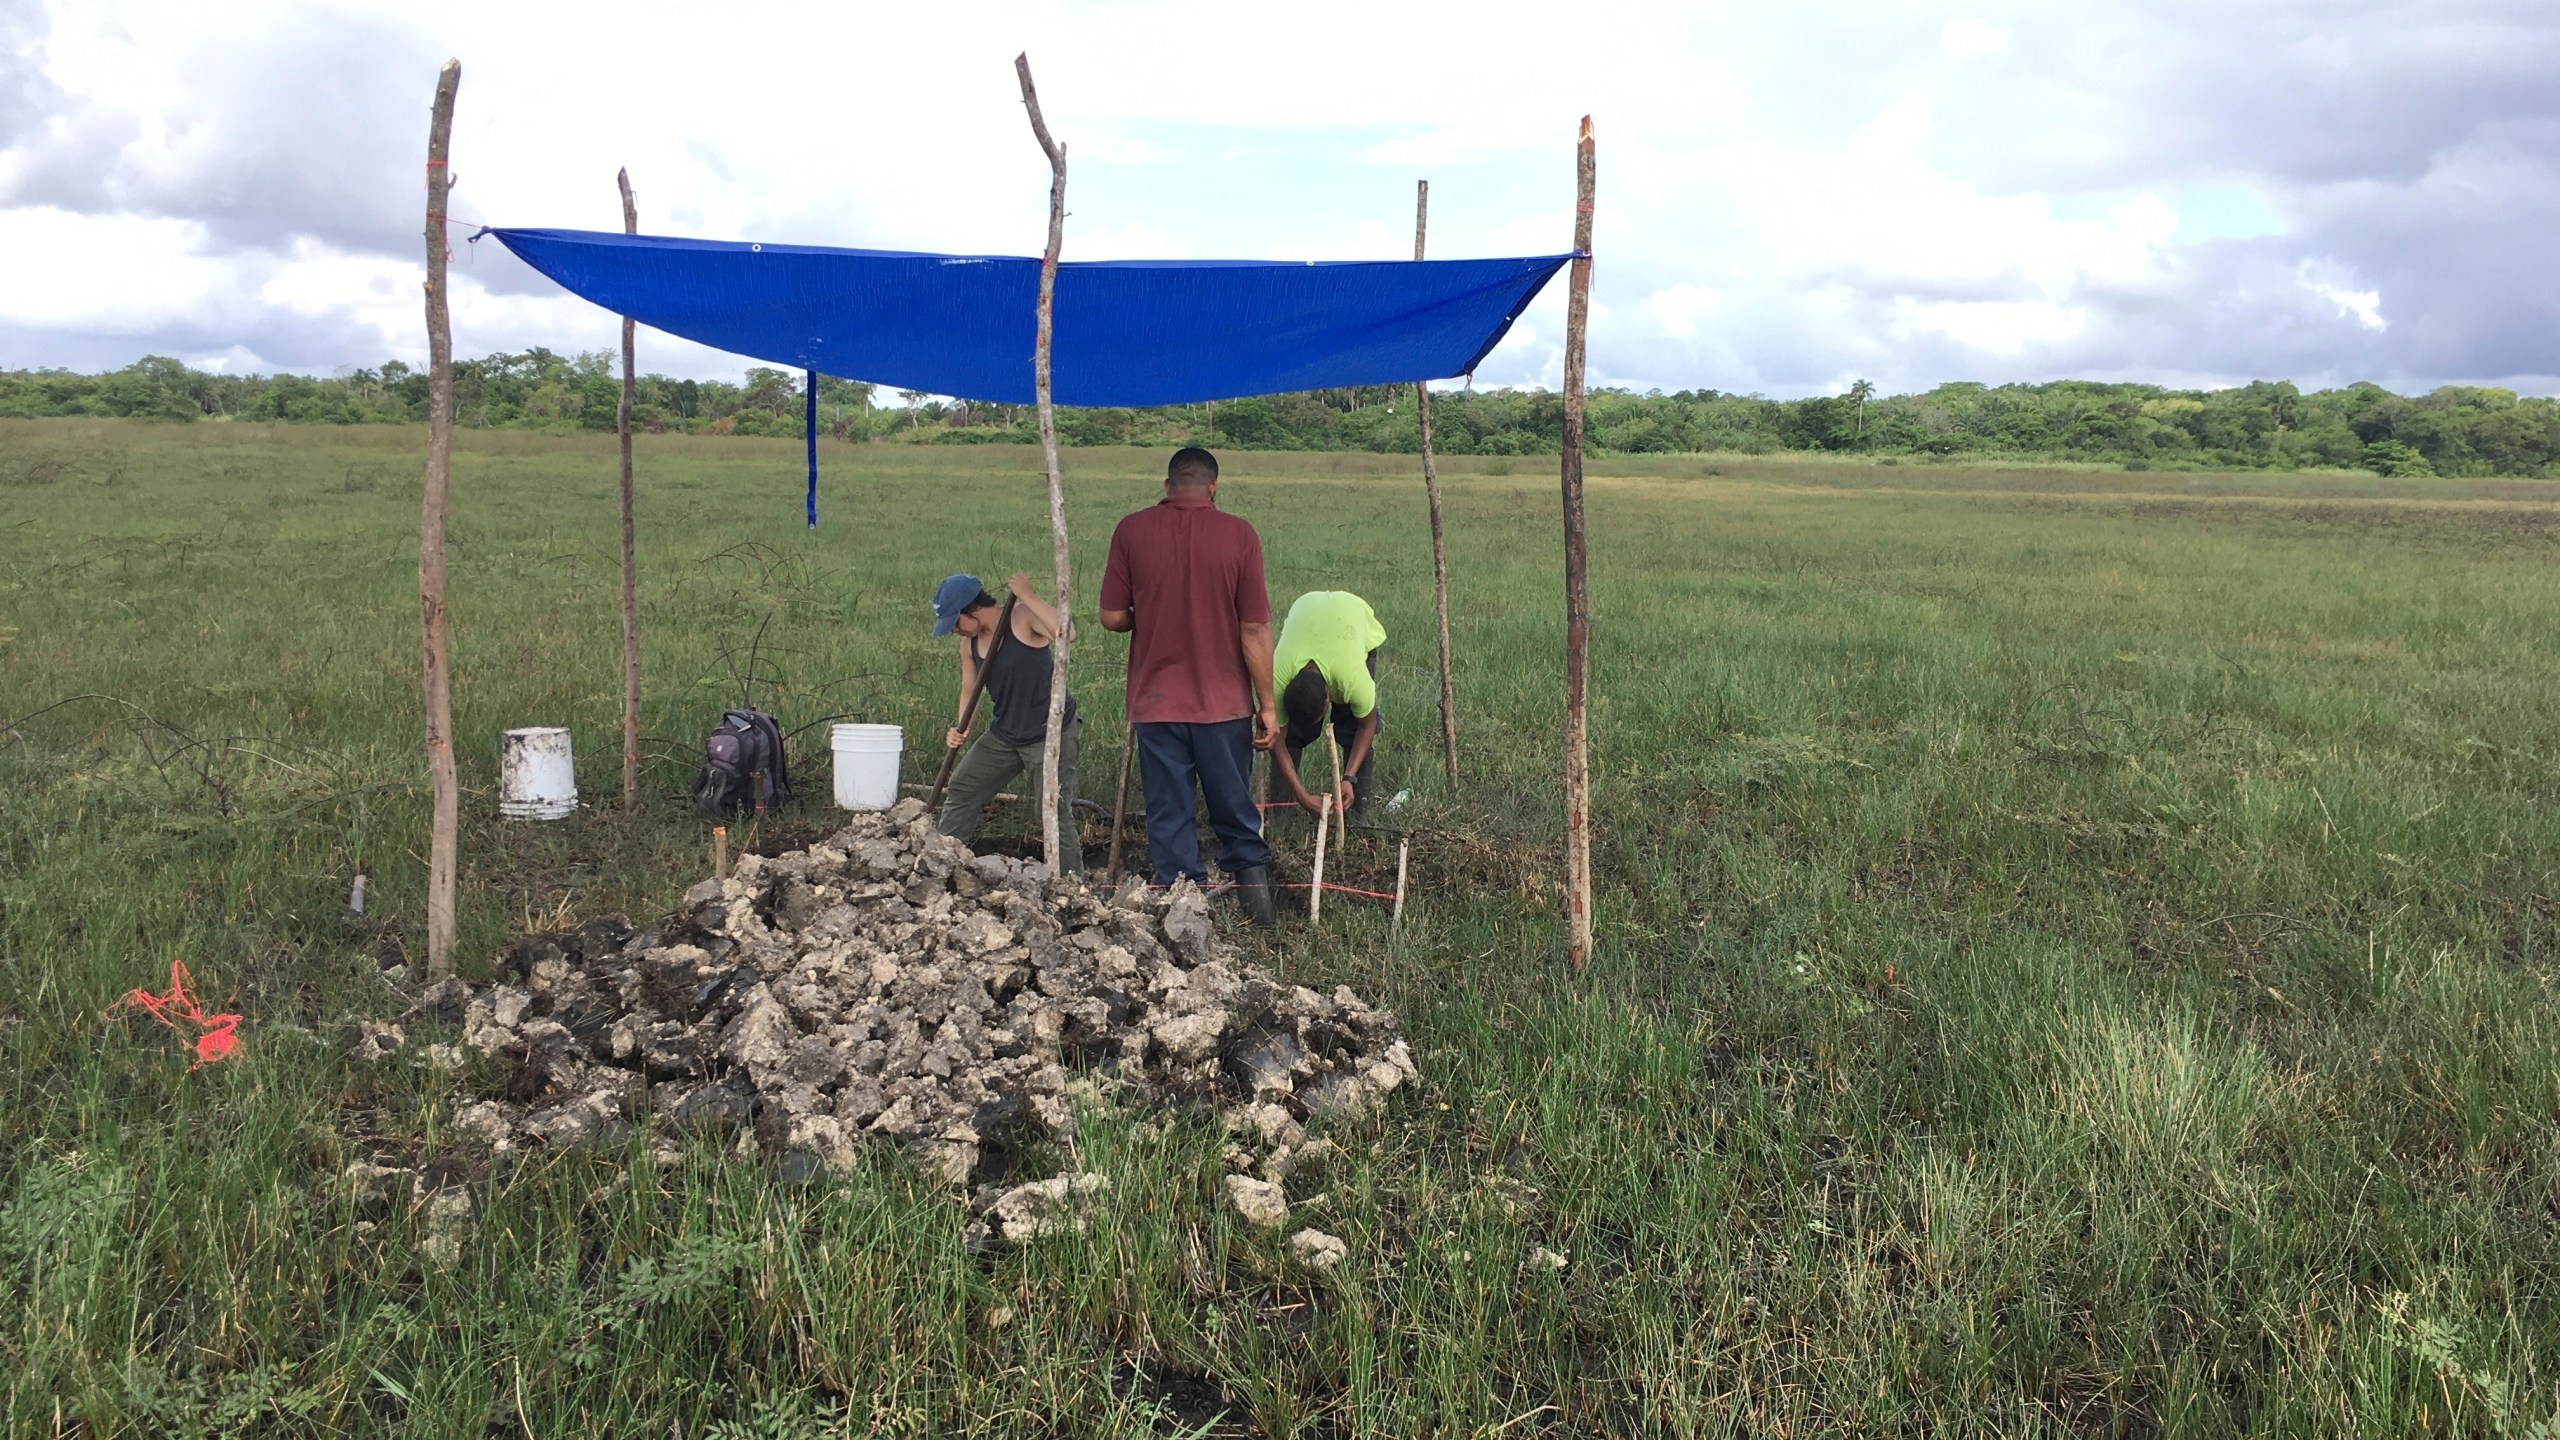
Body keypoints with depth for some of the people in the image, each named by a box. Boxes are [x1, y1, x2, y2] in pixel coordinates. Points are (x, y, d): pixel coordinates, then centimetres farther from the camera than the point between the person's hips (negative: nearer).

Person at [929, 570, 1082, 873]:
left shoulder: (1023, 618, -19)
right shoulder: (968, 644, 2)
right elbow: (969, 690, 13)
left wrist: (1027, 596, -35)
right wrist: (961, 729, -4)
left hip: (1049, 734, -7)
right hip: (1003, 734, 8)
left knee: (1055, 813, -9)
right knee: (960, 791, 11)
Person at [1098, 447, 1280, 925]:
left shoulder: (1132, 531, -4)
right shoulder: (1239, 535, -6)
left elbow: (1112, 617, -2)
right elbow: (1254, 629, -7)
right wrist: (1267, 704, 0)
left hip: (1156, 702, 0)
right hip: (1225, 702, 0)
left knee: (1169, 815, 8)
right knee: (1235, 812, 17)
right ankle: (1251, 873, 18)